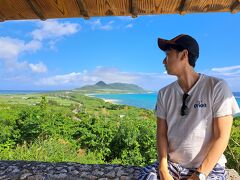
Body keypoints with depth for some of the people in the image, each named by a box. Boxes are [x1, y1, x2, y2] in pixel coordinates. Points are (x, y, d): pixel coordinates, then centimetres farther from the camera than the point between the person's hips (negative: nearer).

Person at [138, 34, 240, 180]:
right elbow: (161, 134, 0)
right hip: (171, 164, 2)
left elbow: (221, 137, -11)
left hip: (208, 168, -2)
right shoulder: (164, 93, 1)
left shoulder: (217, 87, -9)